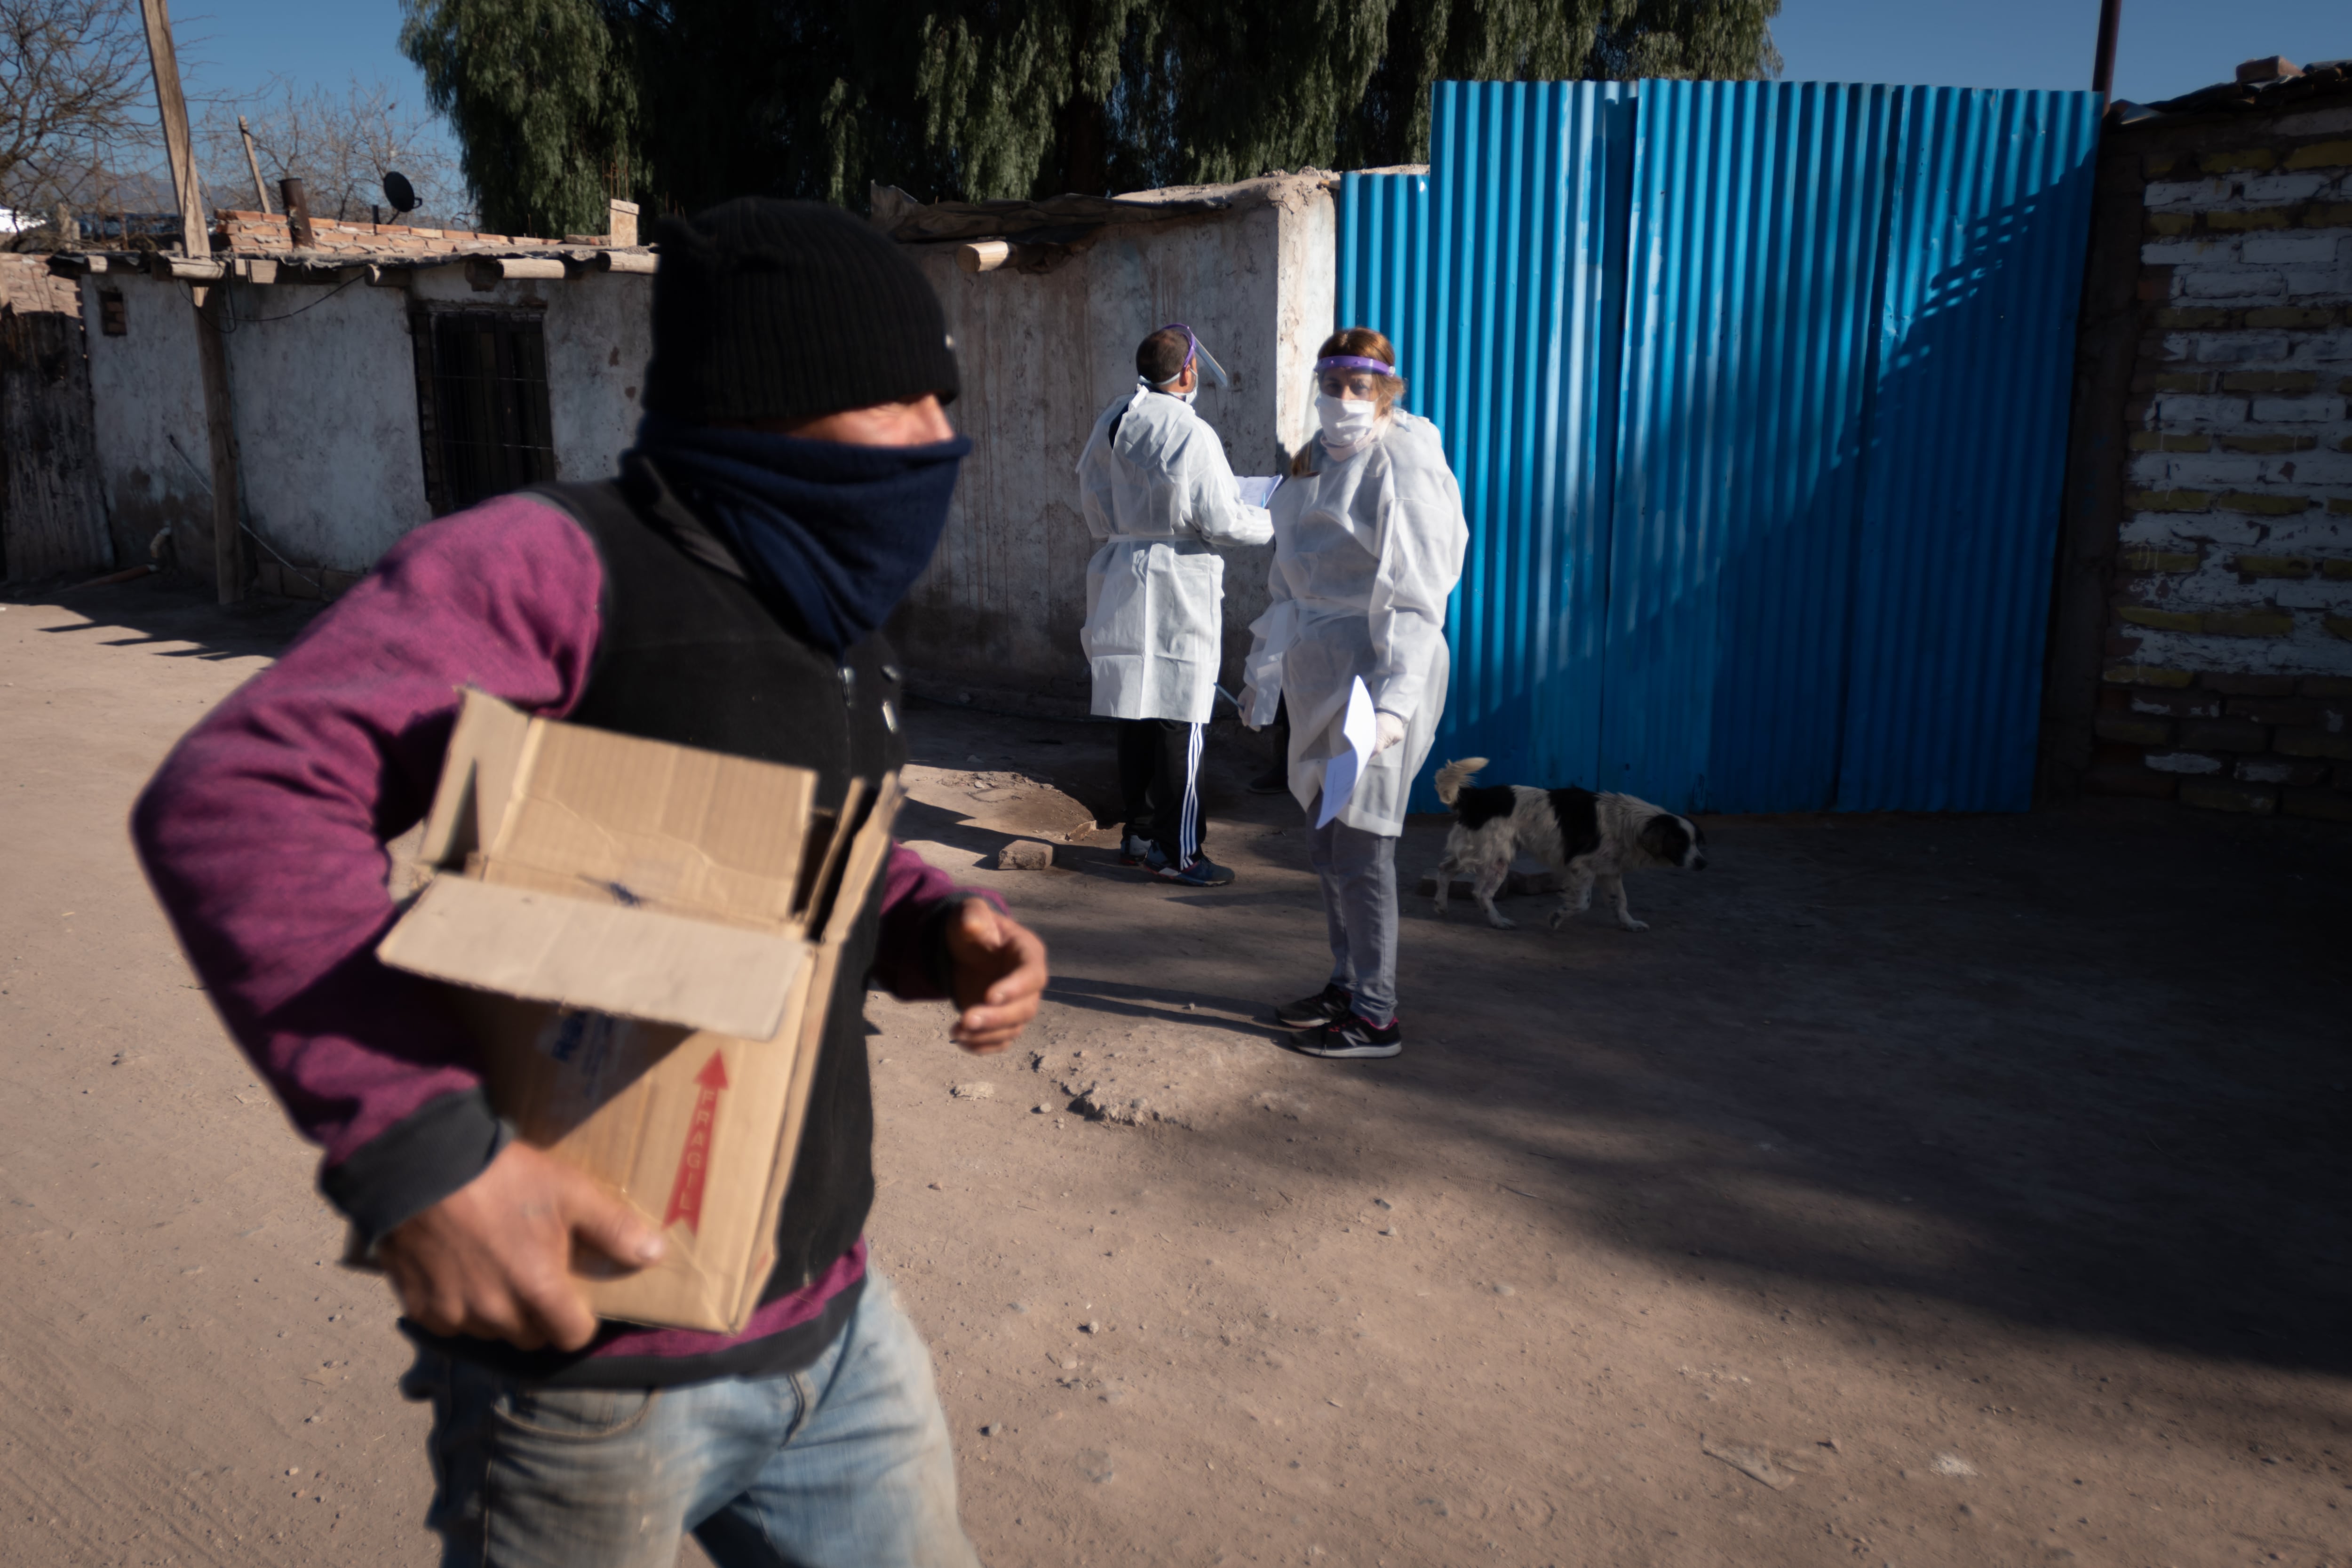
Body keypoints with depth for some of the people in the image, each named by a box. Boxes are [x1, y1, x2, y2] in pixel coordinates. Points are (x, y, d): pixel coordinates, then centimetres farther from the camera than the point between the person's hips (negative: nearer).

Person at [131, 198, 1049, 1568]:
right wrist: (416, 1143, -37)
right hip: (598, 1362, -7)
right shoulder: (559, 566, -19)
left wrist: (944, 929, 1)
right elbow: (237, 798, -30)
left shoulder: (844, 642, 8)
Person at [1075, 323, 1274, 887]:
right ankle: (1178, 851, 4)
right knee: (1181, 719, -1)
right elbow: (1220, 521, -13)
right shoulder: (1192, 434, -15)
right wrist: (1269, 523, 4)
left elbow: (1094, 504, 15)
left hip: (1124, 580, 7)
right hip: (1180, 584, -7)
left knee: (1136, 713, 14)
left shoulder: (1112, 423, 7)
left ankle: (1139, 834, 23)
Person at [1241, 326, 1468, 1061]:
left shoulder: (1405, 469, -12)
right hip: (1320, 676, 8)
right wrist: (1266, 670, 21)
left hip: (1376, 675, -8)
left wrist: (1395, 701, -27)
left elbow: (1417, 599, -18)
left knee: (1360, 847, -5)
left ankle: (1375, 1015, 5)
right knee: (1327, 842, 14)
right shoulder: (1318, 461, 13)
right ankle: (1346, 985, 28)